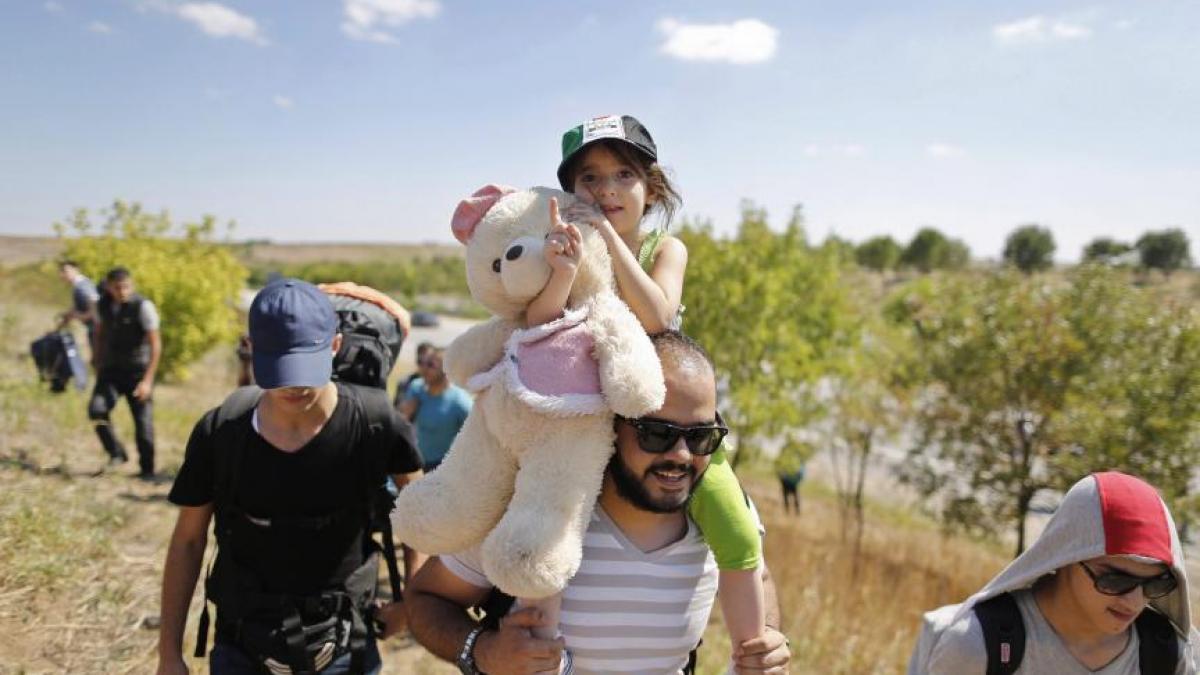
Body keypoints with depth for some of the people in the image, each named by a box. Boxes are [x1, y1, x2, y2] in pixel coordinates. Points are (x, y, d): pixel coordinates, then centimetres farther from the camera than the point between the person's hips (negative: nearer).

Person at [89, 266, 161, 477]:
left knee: (143, 421, -2)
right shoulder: (103, 304, 0)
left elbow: (156, 345, -16)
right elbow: (99, 334, 17)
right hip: (111, 369, 4)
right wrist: (97, 364, 18)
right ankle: (116, 453, 1)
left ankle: (147, 469, 15)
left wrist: (147, 380, -20)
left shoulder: (143, 306, -16)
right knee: (96, 409, -18)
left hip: (137, 371, -4)